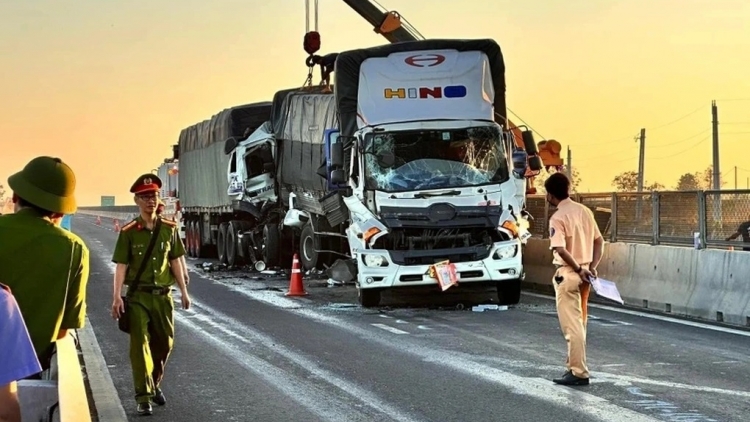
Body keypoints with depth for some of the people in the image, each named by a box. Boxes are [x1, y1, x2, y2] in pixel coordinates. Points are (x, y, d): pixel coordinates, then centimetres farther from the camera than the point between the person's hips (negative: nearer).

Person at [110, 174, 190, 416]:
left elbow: (175, 261, 10)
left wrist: (184, 291, 8)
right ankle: (144, 396, -4)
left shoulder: (169, 229, 4)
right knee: (140, 345, -6)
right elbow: (121, 266, -8)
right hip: (138, 296, -3)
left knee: (165, 343, 12)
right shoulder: (129, 232, -5)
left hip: (163, 295, 3)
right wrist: (117, 297, -16)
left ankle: (155, 384, 35)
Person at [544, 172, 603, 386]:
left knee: (572, 326, -4)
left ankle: (579, 373, -4)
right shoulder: (584, 211, 9)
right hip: (584, 274, 8)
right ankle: (574, 366, 24)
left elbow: (560, 249, -26)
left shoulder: (558, 218, -14)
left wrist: (579, 269, -17)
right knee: (579, 324, 16)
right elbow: (599, 240, 12)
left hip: (568, 274, -8)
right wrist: (592, 267, 5)